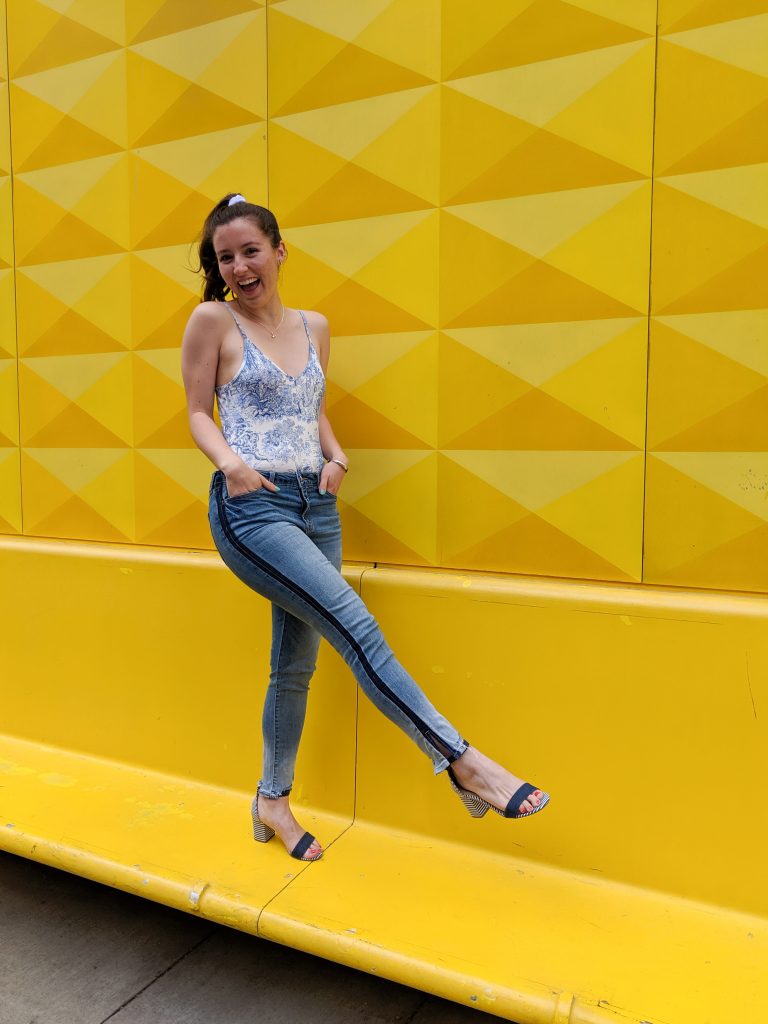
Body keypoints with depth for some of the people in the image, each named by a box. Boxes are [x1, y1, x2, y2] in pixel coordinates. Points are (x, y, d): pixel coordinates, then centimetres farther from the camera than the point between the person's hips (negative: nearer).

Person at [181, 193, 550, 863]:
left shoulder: (314, 326, 13)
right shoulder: (212, 320, 0)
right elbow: (198, 413, 1)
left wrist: (336, 456, 1)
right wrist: (229, 462, -18)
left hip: (316, 504, 6)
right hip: (251, 506, -5)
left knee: (297, 662, 10)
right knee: (356, 627, -15)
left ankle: (273, 799, 28)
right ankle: (461, 760, -7)